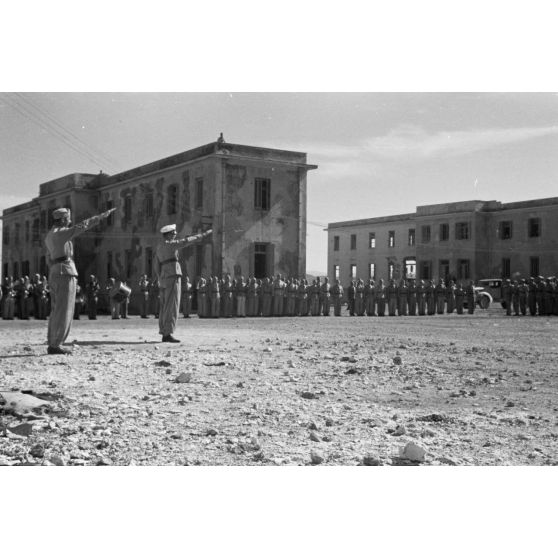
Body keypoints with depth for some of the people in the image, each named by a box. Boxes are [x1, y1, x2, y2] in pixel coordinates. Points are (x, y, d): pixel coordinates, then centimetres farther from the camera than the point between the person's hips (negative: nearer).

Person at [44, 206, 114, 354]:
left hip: (54, 274, 10)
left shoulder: (49, 236, 18)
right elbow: (83, 225, -12)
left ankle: (52, 345, 10)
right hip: (66, 273, -9)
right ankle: (55, 345, -8)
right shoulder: (61, 233, -10)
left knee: (56, 311, 10)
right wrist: (101, 216, -8)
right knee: (64, 312, -7)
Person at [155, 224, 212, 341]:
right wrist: (203, 235, -2)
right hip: (173, 278, -9)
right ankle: (168, 334, -14)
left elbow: (158, 267, 17)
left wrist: (160, 282, 19)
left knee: (165, 308, 8)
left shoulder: (159, 247, 18)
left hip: (164, 279, 9)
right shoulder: (169, 244, -9)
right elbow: (187, 240, -8)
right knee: (172, 307, -10)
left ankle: (164, 334, 8)